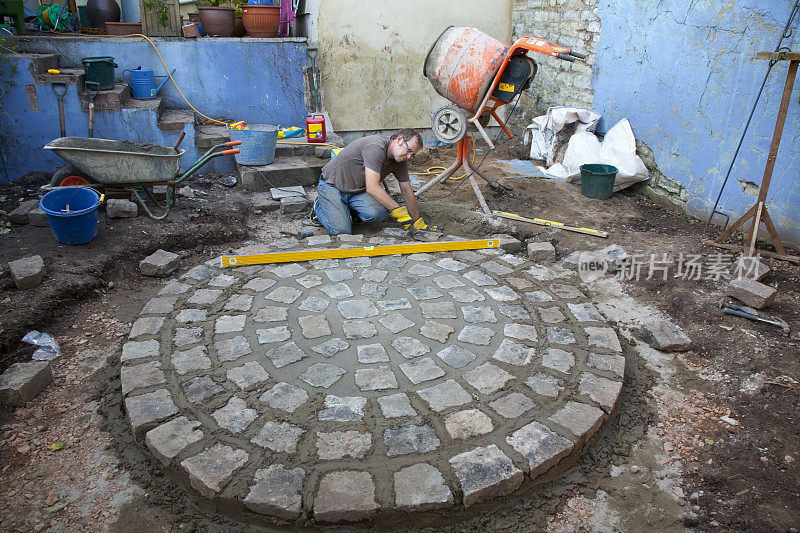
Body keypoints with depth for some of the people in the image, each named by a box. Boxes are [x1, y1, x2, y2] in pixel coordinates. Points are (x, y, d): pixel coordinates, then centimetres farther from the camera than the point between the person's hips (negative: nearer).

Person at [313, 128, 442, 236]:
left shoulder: (400, 161, -3)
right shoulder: (376, 147, -29)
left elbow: (407, 191, 4)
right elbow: (372, 187, -36)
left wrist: (418, 223, 3)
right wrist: (398, 209, -37)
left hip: (358, 190, 7)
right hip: (332, 186, -7)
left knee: (378, 214, -23)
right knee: (342, 230, -23)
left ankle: (348, 207, 10)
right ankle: (319, 206, 9)